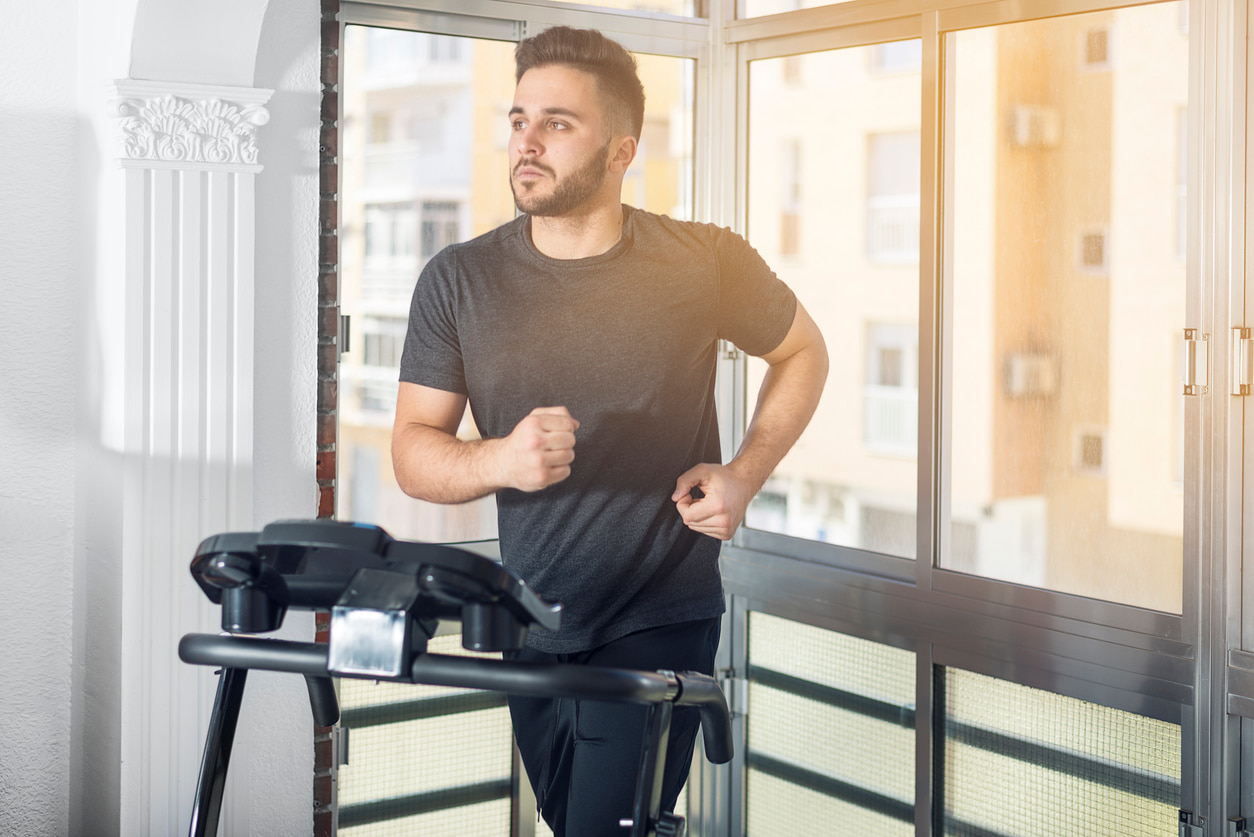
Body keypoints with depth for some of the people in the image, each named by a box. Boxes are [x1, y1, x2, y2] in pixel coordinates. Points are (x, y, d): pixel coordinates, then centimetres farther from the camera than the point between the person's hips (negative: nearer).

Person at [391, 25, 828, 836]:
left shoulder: (705, 263, -9)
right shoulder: (459, 280, -4)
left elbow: (803, 352, 9)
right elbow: (413, 451, -2)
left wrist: (744, 476, -5)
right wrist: (501, 459, -24)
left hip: (660, 625, -3)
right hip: (533, 631, 4)